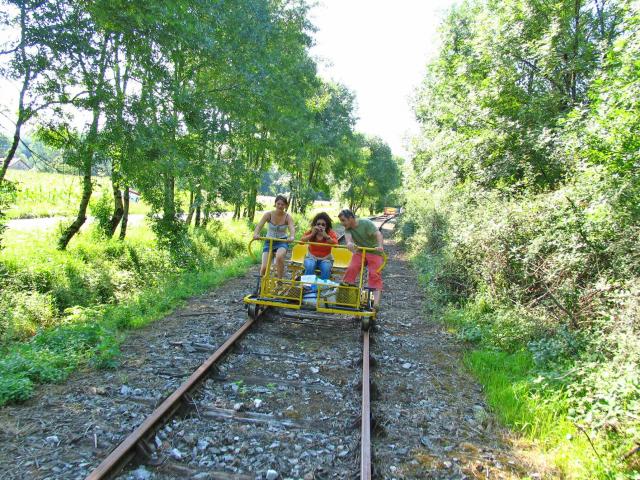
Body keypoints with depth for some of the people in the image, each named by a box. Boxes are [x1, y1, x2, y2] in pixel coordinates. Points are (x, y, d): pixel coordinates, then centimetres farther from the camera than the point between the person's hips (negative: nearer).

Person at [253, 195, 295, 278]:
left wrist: (292, 237, -50)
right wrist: (256, 234, -44)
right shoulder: (268, 214, -9)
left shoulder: (288, 217, -10)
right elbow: (259, 225, -21)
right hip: (269, 242, 1)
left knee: (279, 256, -35)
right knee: (264, 267, -12)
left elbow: (292, 228, -26)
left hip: (282, 242, -1)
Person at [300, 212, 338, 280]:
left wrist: (326, 236, -37)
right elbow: (301, 241, -18)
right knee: (309, 266, -31)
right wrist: (312, 234, -28)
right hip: (312, 257, 1)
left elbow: (335, 244, -26)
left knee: (326, 268, -32)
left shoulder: (331, 233, -7)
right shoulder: (311, 232, -4)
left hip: (326, 258, -1)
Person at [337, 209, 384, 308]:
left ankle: (376, 302, -24)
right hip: (359, 251, 4)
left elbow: (378, 234, -29)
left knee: (375, 274, -17)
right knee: (351, 269, -21)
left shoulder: (366, 223, -17)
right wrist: (349, 243, -52)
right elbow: (348, 236, -26)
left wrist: (380, 246, -50)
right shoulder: (348, 228, -4)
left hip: (374, 252, -4)